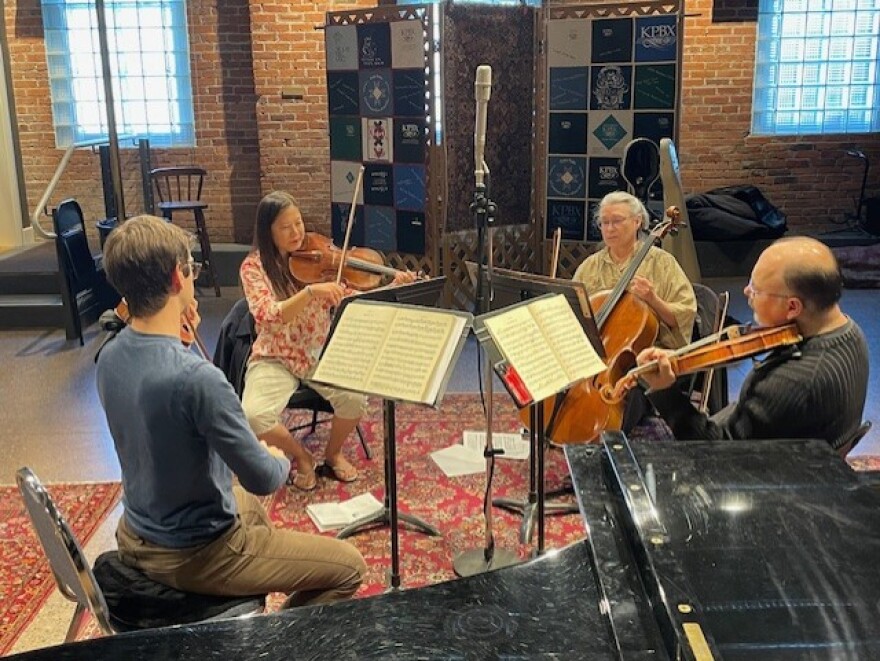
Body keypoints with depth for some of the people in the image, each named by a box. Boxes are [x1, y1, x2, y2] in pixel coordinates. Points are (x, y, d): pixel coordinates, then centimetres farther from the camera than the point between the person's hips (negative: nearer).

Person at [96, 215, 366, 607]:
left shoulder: (109, 358, -7)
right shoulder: (195, 376, -32)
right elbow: (263, 479, -24)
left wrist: (179, 336, 4)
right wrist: (282, 462, -2)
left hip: (138, 538, 9)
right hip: (194, 556, -8)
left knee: (248, 502, 37)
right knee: (349, 567, 4)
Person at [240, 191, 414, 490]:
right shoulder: (254, 266, -8)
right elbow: (267, 316, -24)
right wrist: (311, 291, -36)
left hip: (320, 353, 2)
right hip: (275, 359, -2)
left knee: (354, 395, -26)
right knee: (253, 416, -28)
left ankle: (333, 453, 7)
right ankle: (301, 455, 4)